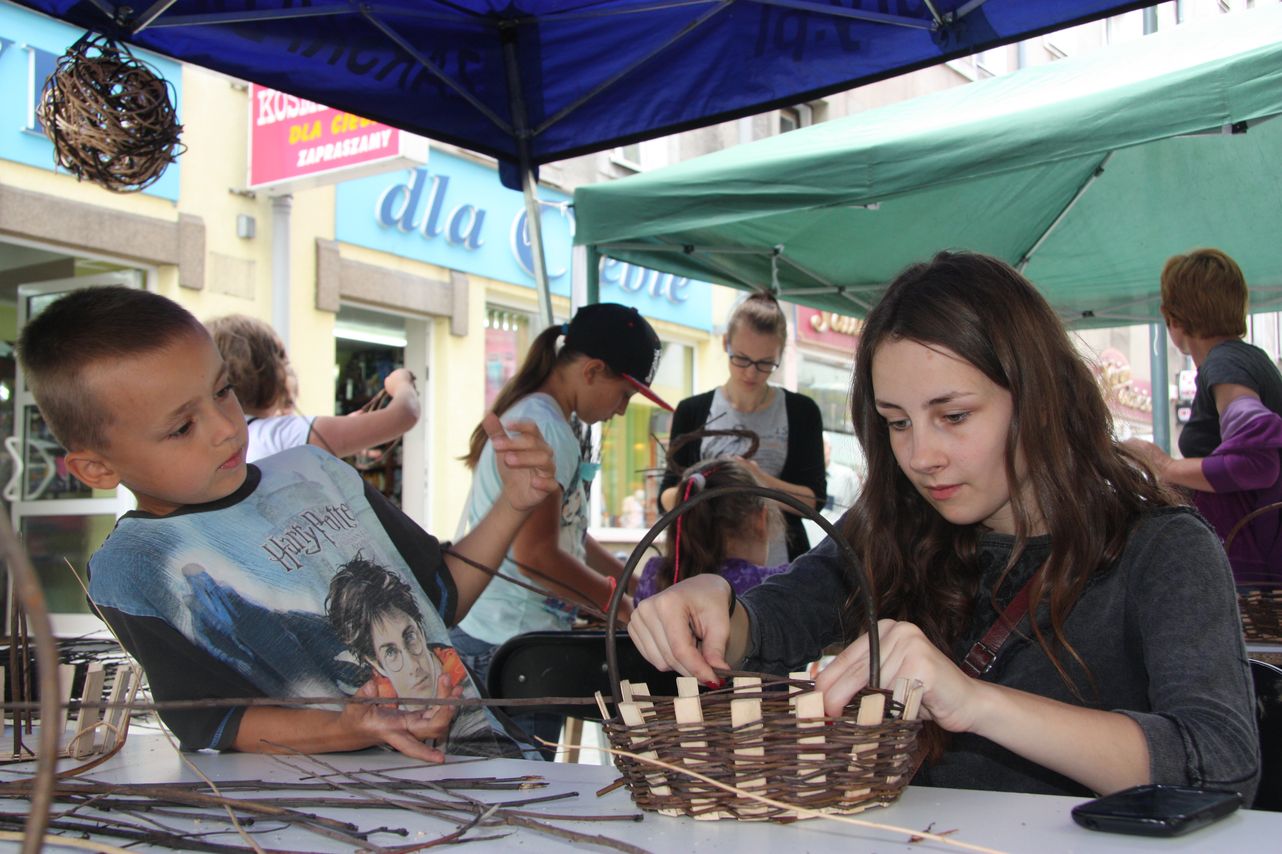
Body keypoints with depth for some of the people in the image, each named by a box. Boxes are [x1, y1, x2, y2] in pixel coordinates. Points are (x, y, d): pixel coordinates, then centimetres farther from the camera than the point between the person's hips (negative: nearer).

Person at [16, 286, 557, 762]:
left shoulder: (311, 471, 17)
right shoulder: (131, 570, -2)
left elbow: (441, 597, 23)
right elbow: (214, 722, -9)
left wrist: (513, 505, 8)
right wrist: (351, 730, -26)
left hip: (475, 745, 7)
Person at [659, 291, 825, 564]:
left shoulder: (801, 412, 0)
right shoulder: (692, 411, 2)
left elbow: (814, 499, -6)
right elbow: (666, 499, 1)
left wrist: (761, 481, -22)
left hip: (779, 565, -1)